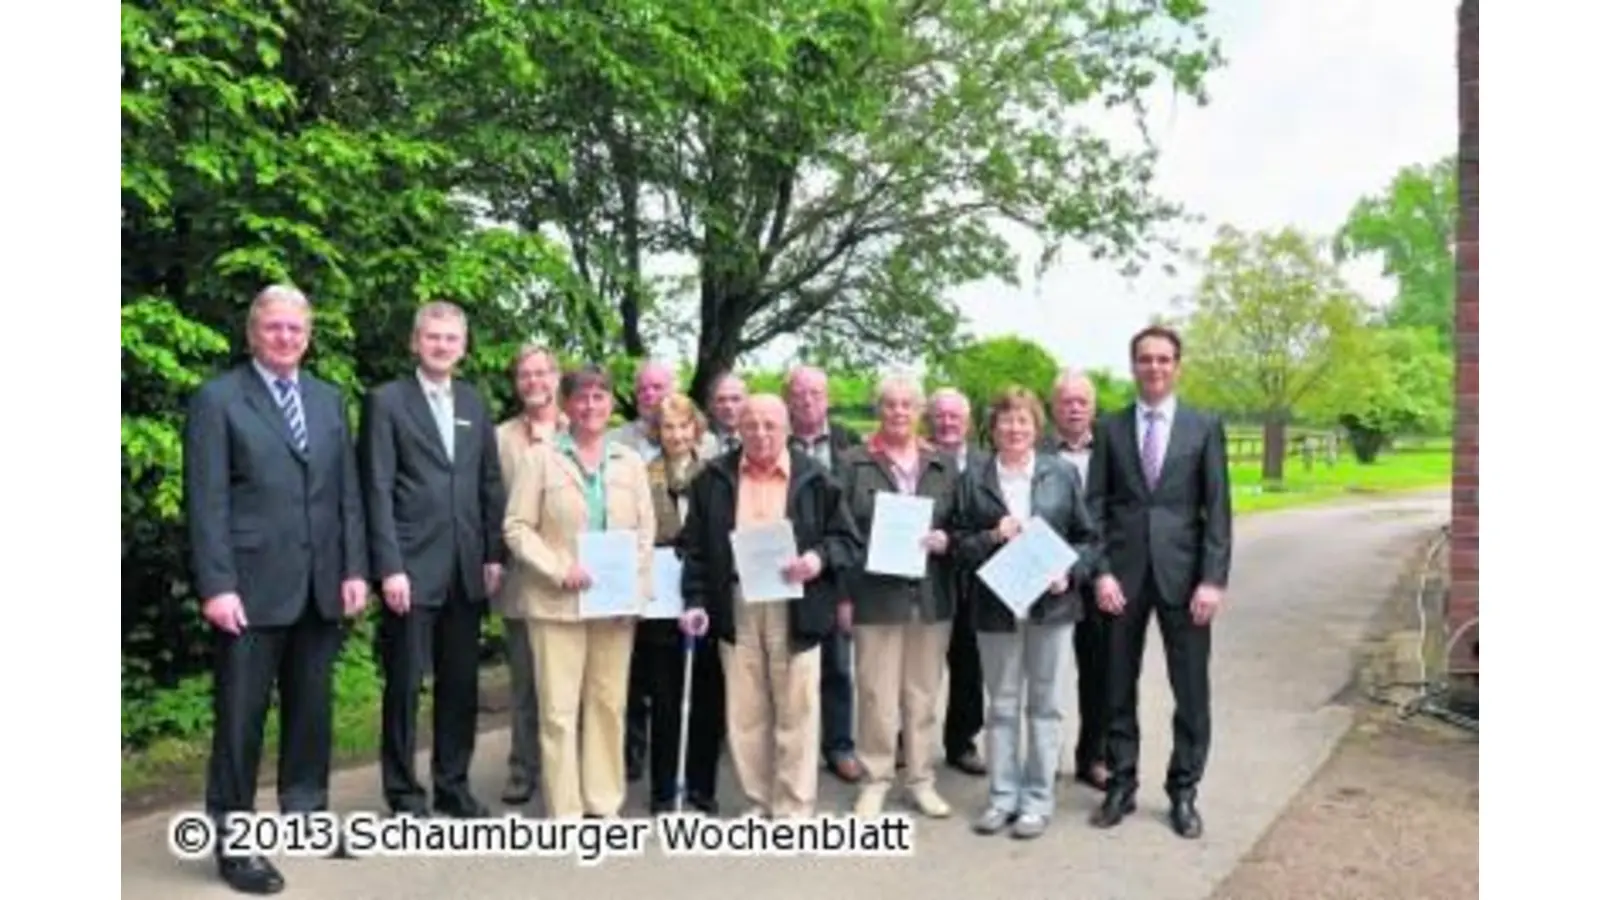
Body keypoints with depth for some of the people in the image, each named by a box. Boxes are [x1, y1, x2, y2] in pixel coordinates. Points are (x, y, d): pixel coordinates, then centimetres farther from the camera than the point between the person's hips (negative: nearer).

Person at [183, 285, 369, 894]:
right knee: (240, 715, 4)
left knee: (312, 709, 13)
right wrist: (216, 585, -15)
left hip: (320, 586, 5)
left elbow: (348, 491, 11)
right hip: (250, 586, -5)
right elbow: (206, 502, -8)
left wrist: (354, 568, 4)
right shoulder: (217, 399, -2)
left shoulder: (329, 399, 12)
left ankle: (305, 814, 28)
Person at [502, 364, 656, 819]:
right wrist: (559, 570, -16)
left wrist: (630, 573, -6)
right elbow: (517, 527, -4)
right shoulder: (539, 458, 1)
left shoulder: (630, 461, 10)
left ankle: (604, 803, 21)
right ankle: (564, 812, 8)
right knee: (559, 710, -2)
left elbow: (646, 526, 10)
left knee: (609, 704, 9)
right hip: (557, 602, -3)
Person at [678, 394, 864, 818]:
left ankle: (795, 809, 15)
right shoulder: (713, 478, 6)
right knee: (745, 714, 9)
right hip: (736, 610, 2)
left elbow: (850, 541, 3)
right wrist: (695, 600, -2)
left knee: (796, 713, 3)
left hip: (795, 611, -2)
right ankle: (759, 802, 24)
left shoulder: (815, 479, 2)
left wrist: (820, 558, -16)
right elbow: (694, 546, 6)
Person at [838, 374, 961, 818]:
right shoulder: (854, 461, 2)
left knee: (924, 694, 10)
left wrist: (944, 540, -10)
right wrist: (842, 593, -7)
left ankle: (921, 779, 22)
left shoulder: (943, 463, 11)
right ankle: (875, 780, 14)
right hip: (876, 593, -3)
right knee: (876, 694, 1)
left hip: (930, 594, 3)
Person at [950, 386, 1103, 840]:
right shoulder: (973, 480, 3)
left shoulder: (1062, 474, 3)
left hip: (1051, 604, 0)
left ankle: (1038, 799, 18)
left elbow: (1089, 537, 4)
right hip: (997, 608, 1)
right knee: (1002, 706, 10)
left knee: (1044, 705, 7)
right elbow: (959, 544, 2)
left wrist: (1070, 572, -12)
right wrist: (992, 537, -16)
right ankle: (1003, 795, 21)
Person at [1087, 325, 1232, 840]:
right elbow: (1095, 505, 3)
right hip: (1123, 572, 1)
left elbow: (1217, 509, 0)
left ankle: (1183, 792, 20)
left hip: (1183, 572, 0)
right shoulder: (1111, 428, 6)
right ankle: (1121, 785, 22)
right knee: (1119, 688, 9)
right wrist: (1100, 571, -7)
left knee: (1191, 691, 5)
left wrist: (1213, 579, -9)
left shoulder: (1205, 427, 4)